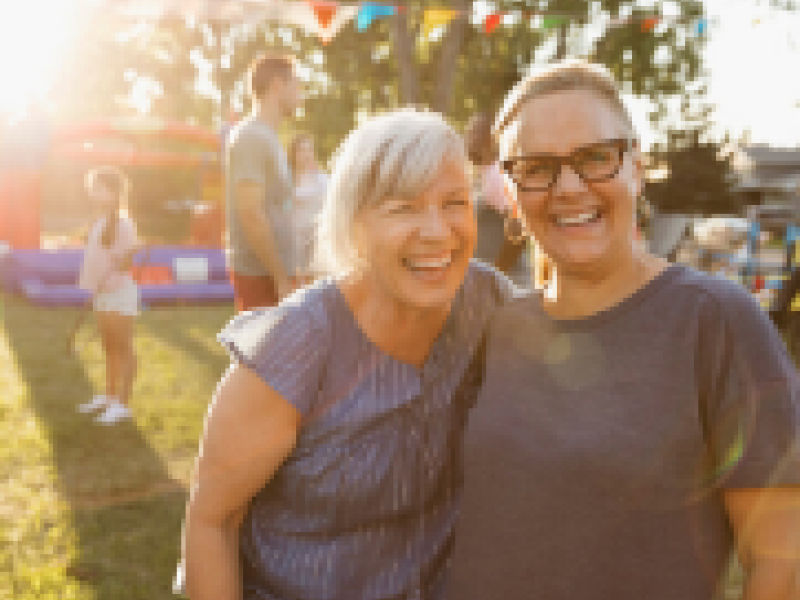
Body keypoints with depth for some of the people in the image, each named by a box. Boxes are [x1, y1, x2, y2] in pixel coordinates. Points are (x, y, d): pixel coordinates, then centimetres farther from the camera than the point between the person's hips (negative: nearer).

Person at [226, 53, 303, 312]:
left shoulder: (266, 137, 16)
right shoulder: (251, 136, -14)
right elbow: (251, 215, -22)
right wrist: (282, 279, -20)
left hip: (271, 271, 10)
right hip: (260, 274, -10)